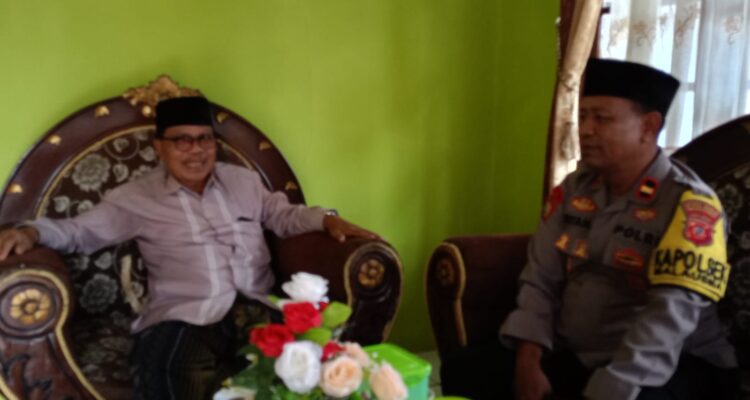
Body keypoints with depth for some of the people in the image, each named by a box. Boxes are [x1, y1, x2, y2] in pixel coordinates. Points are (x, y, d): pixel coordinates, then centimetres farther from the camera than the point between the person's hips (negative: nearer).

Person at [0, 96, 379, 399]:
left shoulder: (244, 180, 21)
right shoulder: (137, 197, 10)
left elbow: (283, 215, 25)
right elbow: (81, 230, 8)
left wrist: (327, 220, 8)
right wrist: (31, 232, -10)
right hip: (184, 319, -3)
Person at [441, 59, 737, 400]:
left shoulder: (690, 206, -15)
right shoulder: (573, 189, 5)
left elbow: (670, 317, -24)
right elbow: (540, 279, 4)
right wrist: (528, 358, -11)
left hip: (671, 367, -5)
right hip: (574, 355, 5)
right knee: (464, 372, -10)